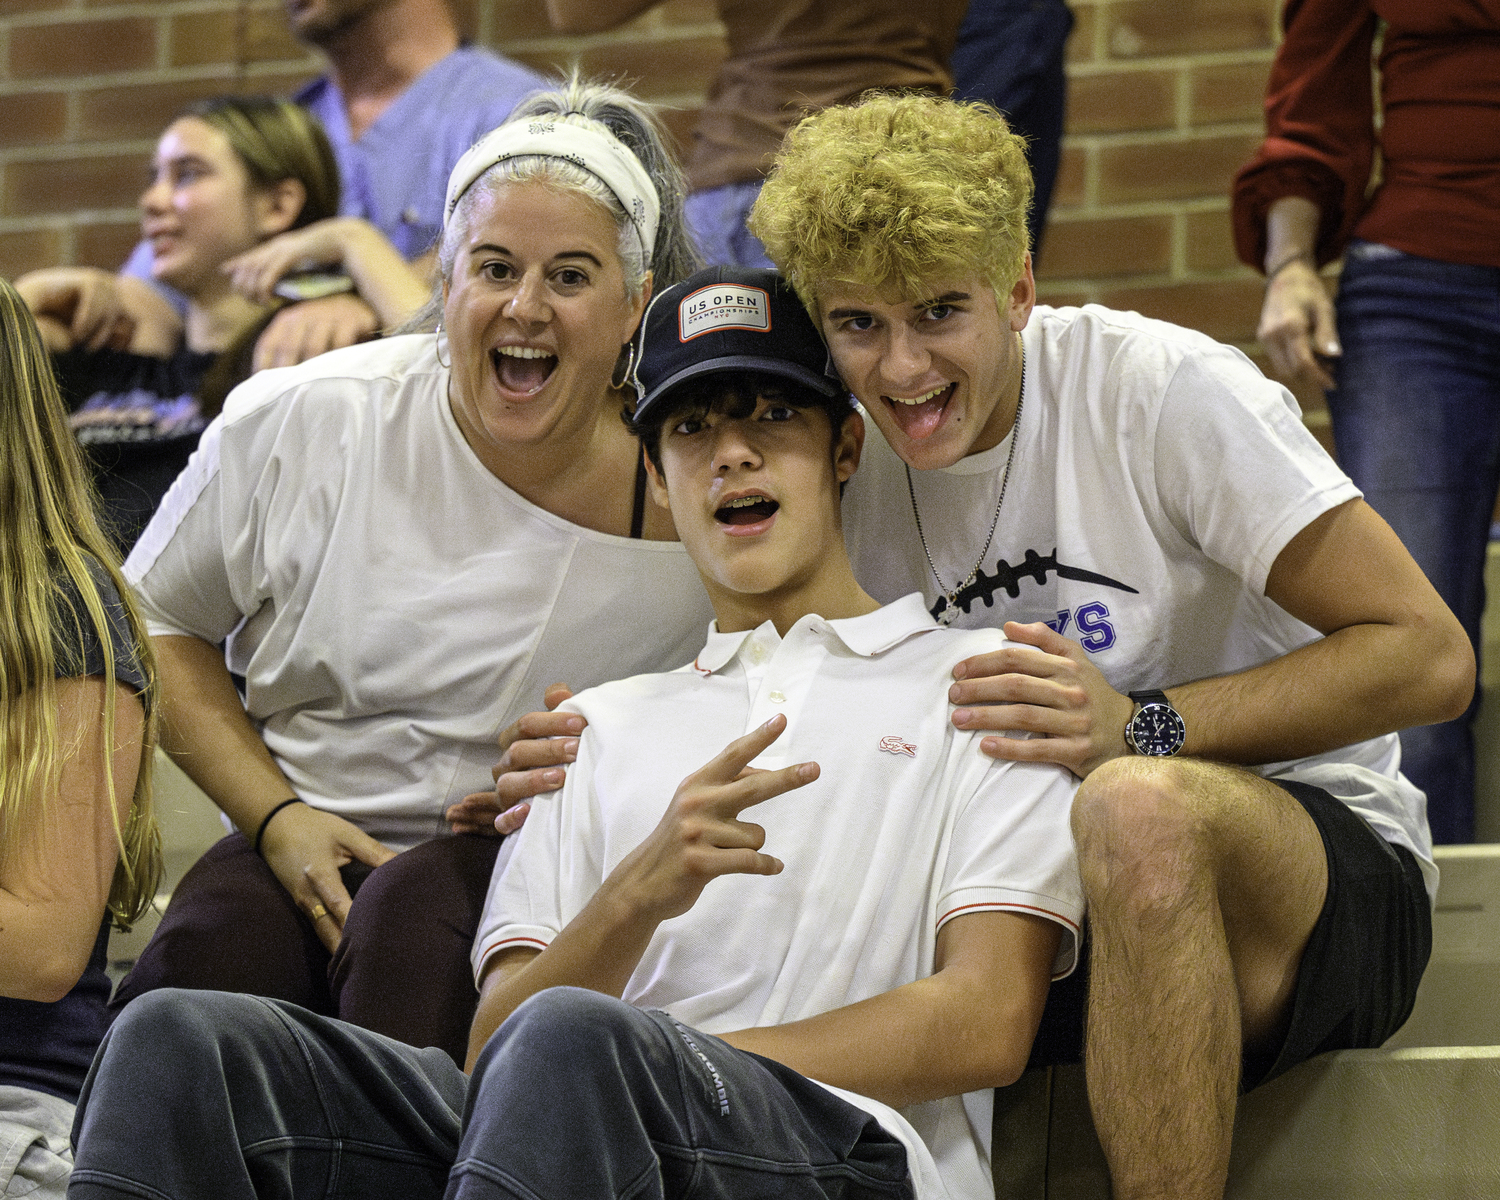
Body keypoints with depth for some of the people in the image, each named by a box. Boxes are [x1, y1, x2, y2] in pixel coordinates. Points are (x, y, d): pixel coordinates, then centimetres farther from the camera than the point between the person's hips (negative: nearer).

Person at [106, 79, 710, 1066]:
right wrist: (276, 817, -1)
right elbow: (157, 624, 11)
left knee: (419, 911, -37)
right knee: (204, 953, -33)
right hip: (301, 844, 1)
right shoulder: (303, 427, 0)